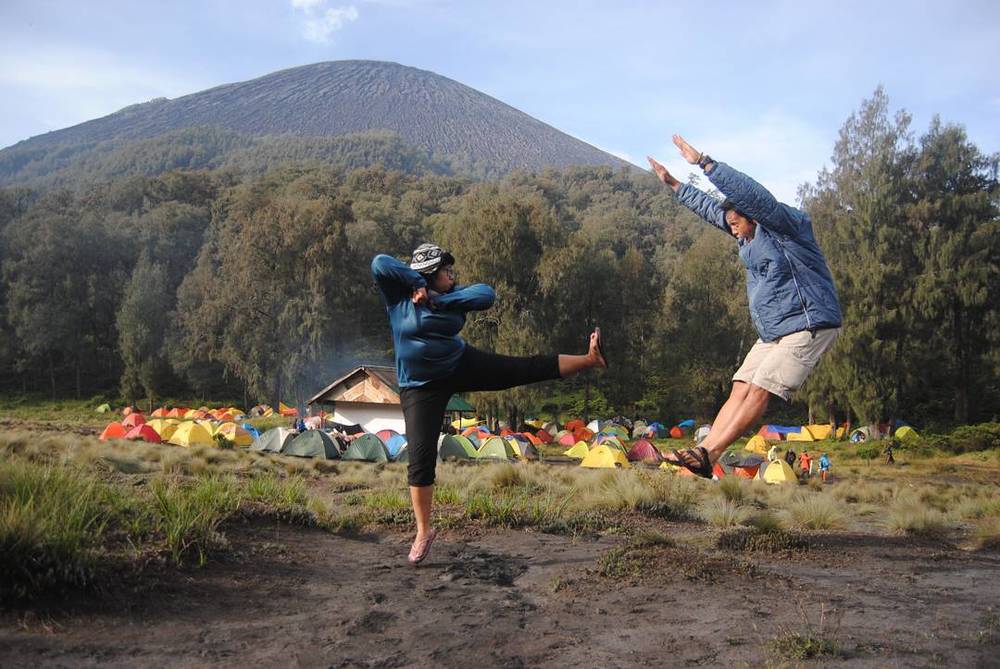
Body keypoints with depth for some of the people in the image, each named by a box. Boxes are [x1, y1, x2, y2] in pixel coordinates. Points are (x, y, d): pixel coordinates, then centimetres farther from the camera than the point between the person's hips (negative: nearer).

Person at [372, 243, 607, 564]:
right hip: (421, 387, -3)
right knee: (421, 458, -5)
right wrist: (418, 283, -21)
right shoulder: (399, 295, -12)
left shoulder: (451, 294, -1)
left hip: (463, 365, 3)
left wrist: (437, 299, -22)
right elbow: (380, 263, -28)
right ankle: (423, 531, 7)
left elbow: (485, 294, -17)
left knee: (528, 368, -2)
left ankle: (590, 359, 4)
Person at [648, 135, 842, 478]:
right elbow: (711, 207, 23)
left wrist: (704, 162, -28)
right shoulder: (750, 236, 13)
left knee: (760, 391, -17)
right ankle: (703, 450, -10)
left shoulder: (787, 225, -13)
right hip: (773, 333, 9)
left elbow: (751, 194, -27)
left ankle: (708, 454, -20)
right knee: (740, 389, -3)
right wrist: (674, 185, 27)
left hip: (809, 326, -9)